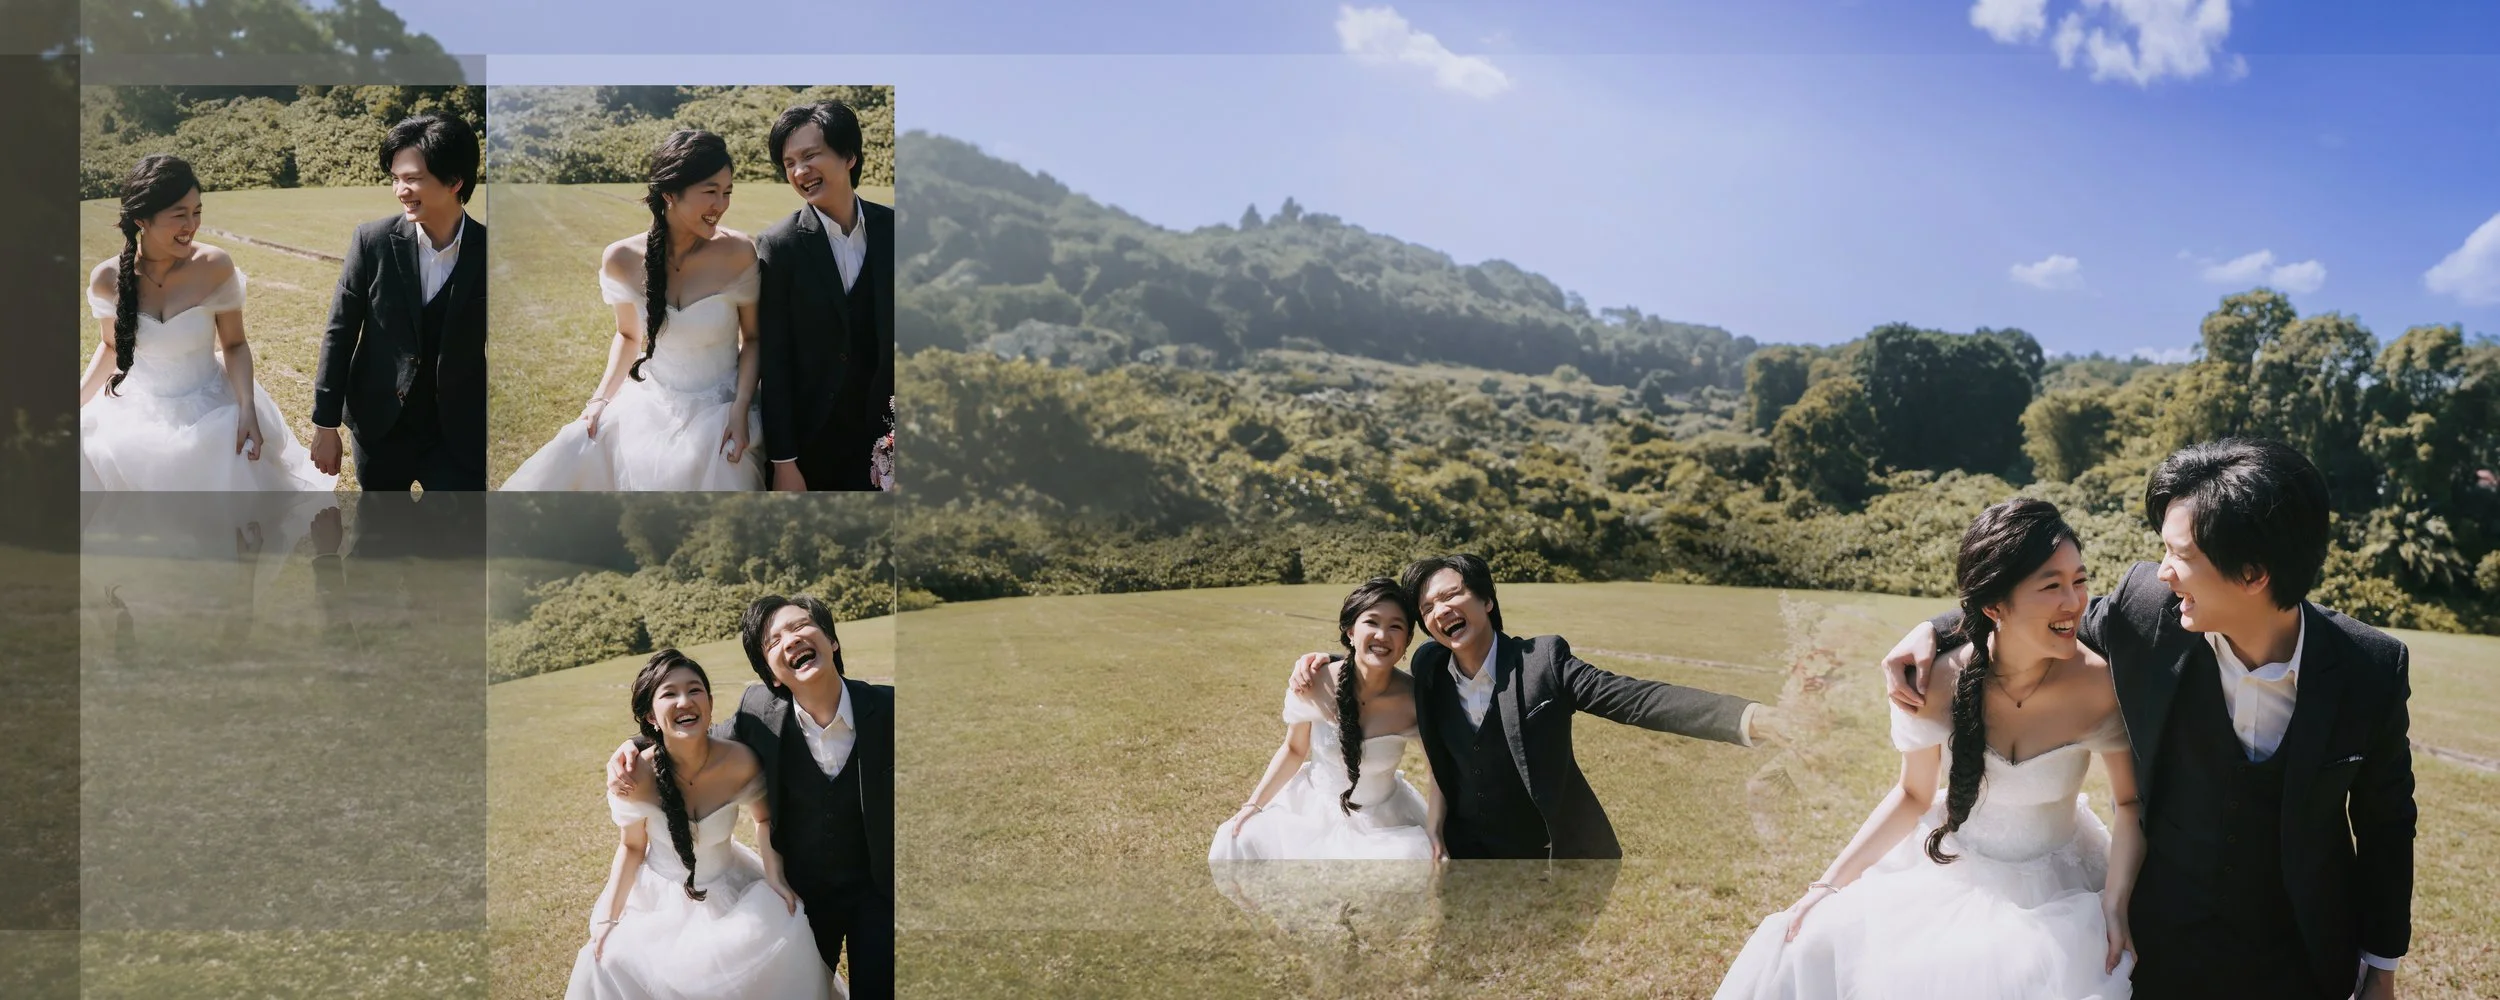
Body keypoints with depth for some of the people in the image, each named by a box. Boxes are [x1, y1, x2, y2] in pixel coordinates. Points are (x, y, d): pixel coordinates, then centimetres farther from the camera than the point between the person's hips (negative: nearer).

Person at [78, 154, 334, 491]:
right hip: (135, 421, 1)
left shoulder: (215, 267, -17)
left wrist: (247, 409, -20)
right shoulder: (107, 279, -12)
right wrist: (78, 401, -2)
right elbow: (111, 346, 6)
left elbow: (234, 345, -7)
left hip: (211, 419, -1)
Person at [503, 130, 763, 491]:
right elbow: (628, 334, 12)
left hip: (717, 412, -3)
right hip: (648, 403, 3)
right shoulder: (621, 260, -6)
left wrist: (741, 407, -15)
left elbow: (753, 337, -2)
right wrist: (602, 397, -2)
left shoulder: (738, 253, -13)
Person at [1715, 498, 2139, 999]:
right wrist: (1830, 884, -6)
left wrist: (2116, 903, -20)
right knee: (1815, 946, -7)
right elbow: (1912, 795, -1)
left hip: (2056, 892, -1)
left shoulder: (2099, 685, -22)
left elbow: (2132, 803, -5)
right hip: (1948, 873, 2)